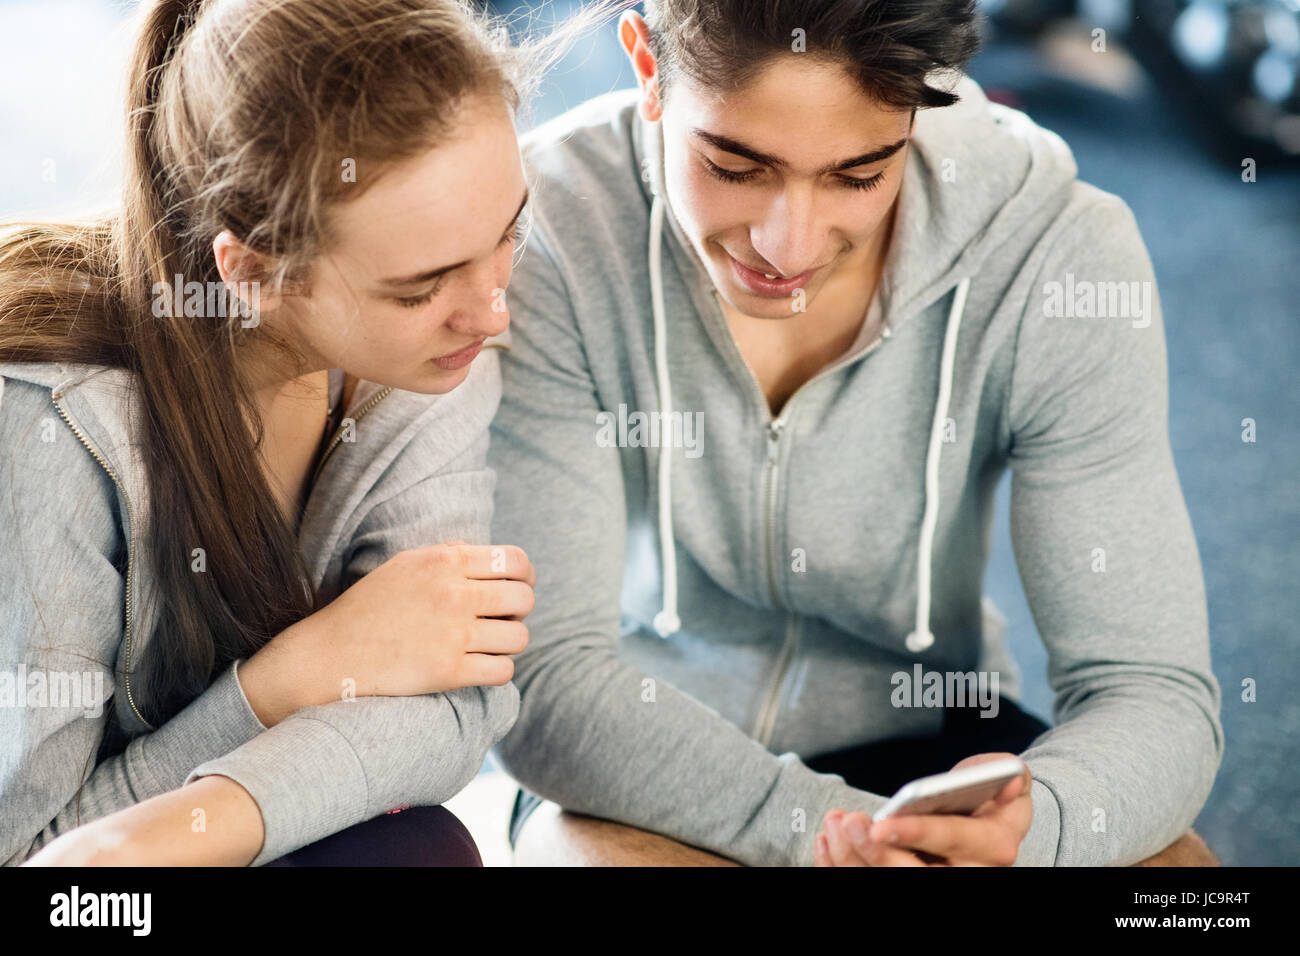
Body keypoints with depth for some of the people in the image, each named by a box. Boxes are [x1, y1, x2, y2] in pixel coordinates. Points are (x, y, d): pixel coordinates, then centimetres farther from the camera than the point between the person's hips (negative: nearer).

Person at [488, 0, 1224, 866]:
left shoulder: (1056, 248, -19)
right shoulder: (548, 232, -23)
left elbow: (1155, 693, -18)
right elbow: (544, 678, -23)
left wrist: (1027, 824, -41)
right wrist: (825, 827, -38)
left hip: (931, 739, 2)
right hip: (649, 766, -1)